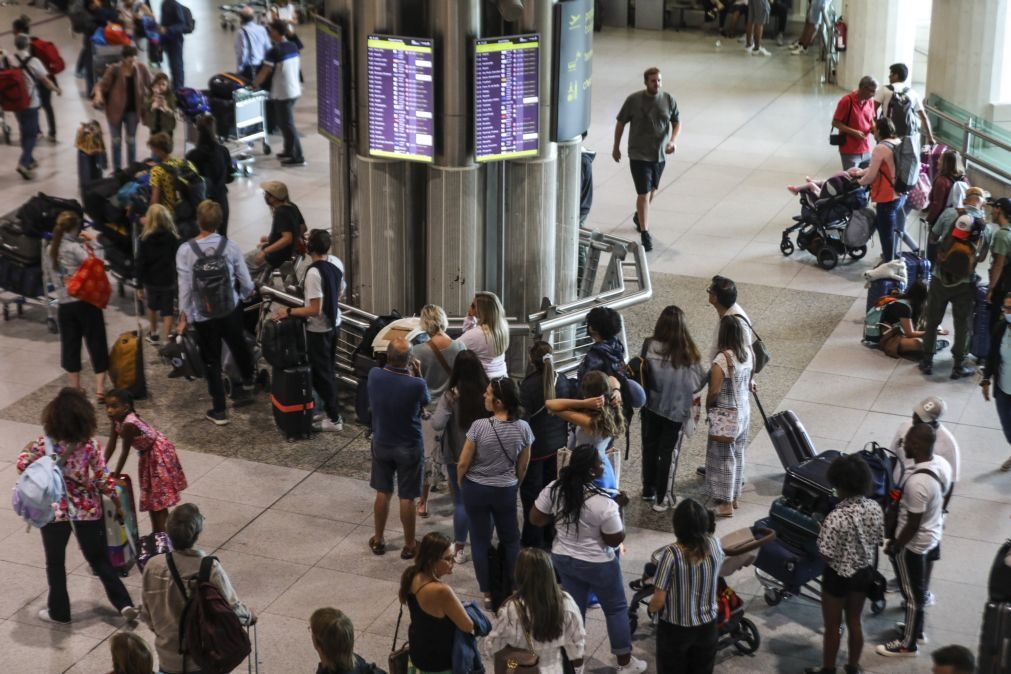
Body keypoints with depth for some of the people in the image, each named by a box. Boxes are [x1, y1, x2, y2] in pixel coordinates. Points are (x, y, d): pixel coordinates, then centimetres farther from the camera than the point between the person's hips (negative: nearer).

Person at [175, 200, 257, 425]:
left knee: (212, 360, 11)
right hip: (231, 309, 2)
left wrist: (183, 316, 0)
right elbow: (246, 282, -3)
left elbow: (184, 286, -11)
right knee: (238, 346, 27)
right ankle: (248, 385, 53)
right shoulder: (230, 246, -10)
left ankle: (219, 411, 17)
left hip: (203, 314, -2)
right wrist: (247, 293, 20)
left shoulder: (185, 250, -15)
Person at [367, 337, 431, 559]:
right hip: (409, 448, -3)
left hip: (381, 444, 3)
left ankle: (378, 541, 33)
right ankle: (409, 545, 26)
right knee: (407, 498, 11)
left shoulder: (374, 375, -17)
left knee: (382, 493, 20)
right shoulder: (416, 385, -27)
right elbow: (426, 403, -3)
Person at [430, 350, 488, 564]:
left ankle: (460, 549, 19)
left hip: (458, 457, -2)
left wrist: (448, 403, -16)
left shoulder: (451, 396, -18)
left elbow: (436, 425, -24)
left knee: (461, 502, 11)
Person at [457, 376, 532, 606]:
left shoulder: (479, 426, -22)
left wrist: (460, 483, 7)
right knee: (510, 539, 20)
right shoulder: (523, 428, -13)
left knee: (481, 540, 12)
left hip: (476, 489, -2)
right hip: (506, 491, 2)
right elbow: (523, 466, 0)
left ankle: (488, 594, 18)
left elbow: (463, 463, -13)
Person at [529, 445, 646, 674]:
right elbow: (615, 540, -17)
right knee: (616, 609, 16)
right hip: (597, 565, -5)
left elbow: (536, 519, -3)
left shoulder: (554, 489, -14)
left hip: (563, 559, 5)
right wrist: (617, 509, -10)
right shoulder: (603, 502, -29)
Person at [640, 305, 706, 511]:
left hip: (651, 407, 1)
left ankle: (648, 490, 33)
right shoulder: (688, 352, -15)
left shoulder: (650, 346, -15)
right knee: (668, 453, 11)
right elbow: (700, 380, -6)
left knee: (650, 448, 20)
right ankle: (662, 498, 17)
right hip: (677, 409, -1)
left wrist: (643, 398, 6)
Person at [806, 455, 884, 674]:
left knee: (832, 626, 15)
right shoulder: (875, 508, -11)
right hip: (864, 572, 6)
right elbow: (877, 542, 2)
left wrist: (822, 533, -6)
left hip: (839, 576, -6)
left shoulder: (836, 517, -30)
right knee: (855, 621, 23)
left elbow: (827, 556, -24)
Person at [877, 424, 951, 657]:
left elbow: (913, 525, -27)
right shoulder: (942, 464, -9)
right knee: (920, 587, 27)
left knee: (912, 594, 10)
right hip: (933, 535, 8)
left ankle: (907, 644, 28)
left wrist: (895, 546, -13)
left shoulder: (917, 482, -36)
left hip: (914, 543, -8)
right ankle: (916, 628, 46)